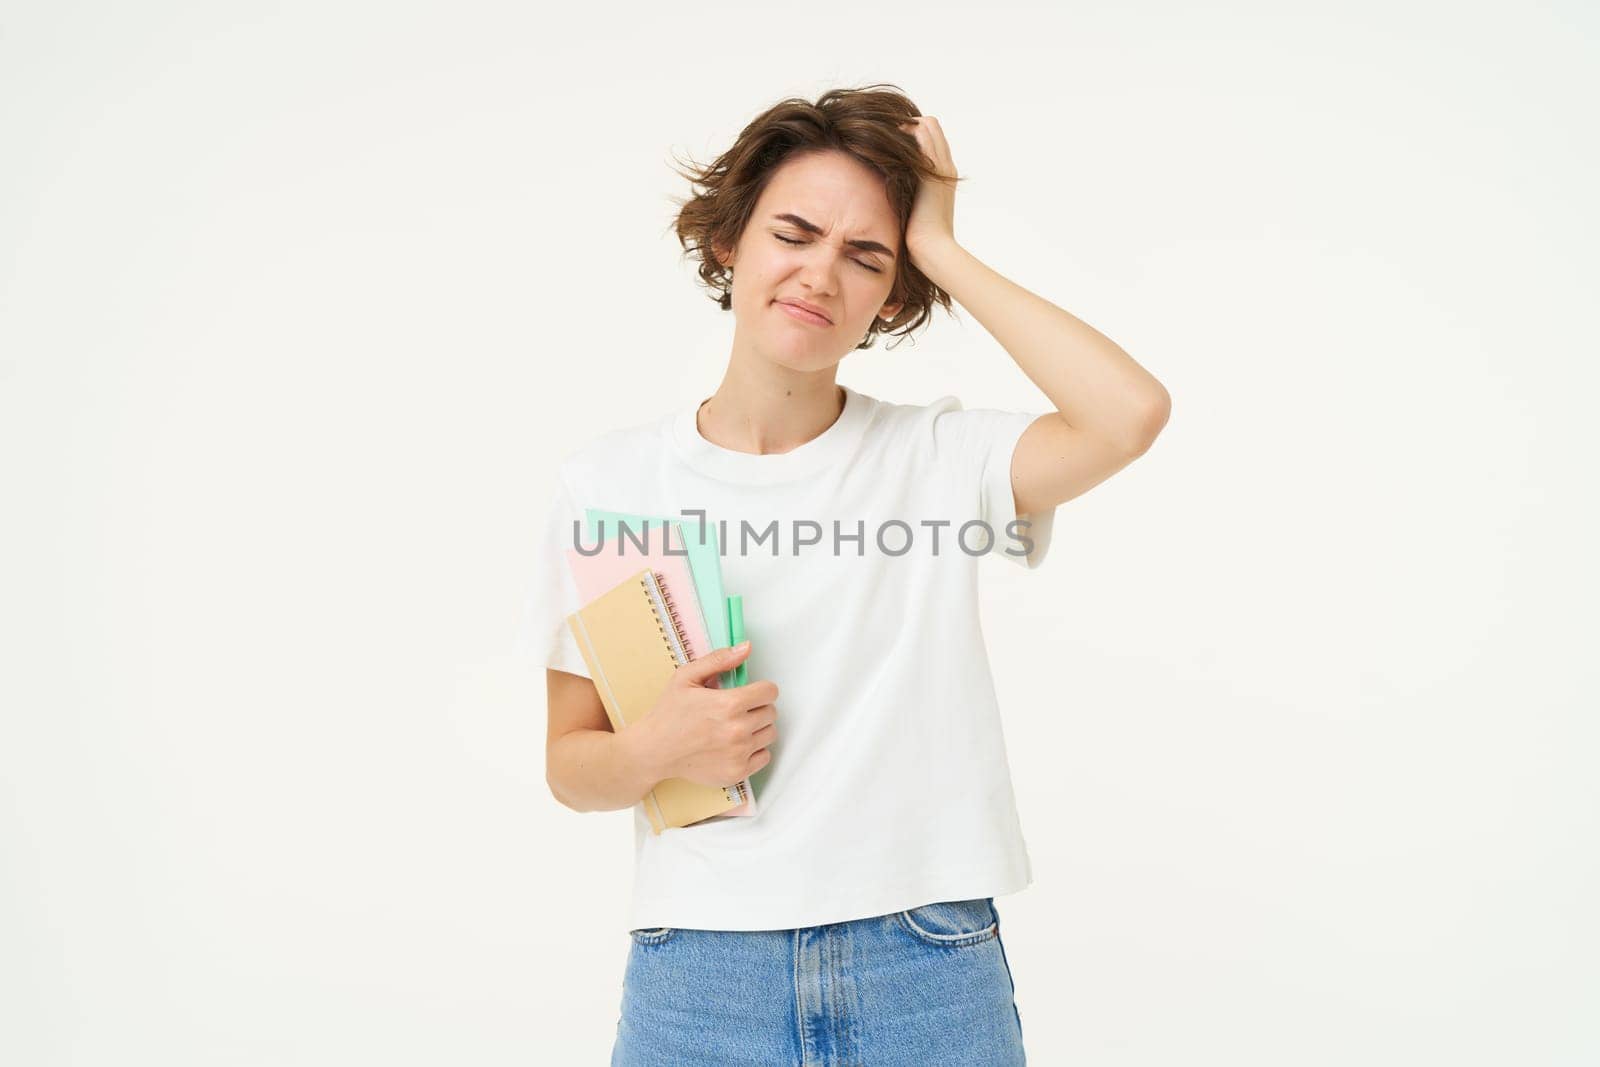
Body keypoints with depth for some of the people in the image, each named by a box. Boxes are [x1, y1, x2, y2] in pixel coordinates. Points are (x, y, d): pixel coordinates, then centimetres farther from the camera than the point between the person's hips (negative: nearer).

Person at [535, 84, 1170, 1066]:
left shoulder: (940, 458, -2)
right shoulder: (609, 484, 1)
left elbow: (1131, 414, -22)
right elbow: (570, 764, 6)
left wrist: (941, 248, -11)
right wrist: (657, 751, -17)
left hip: (929, 976, 0)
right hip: (699, 979, 1)